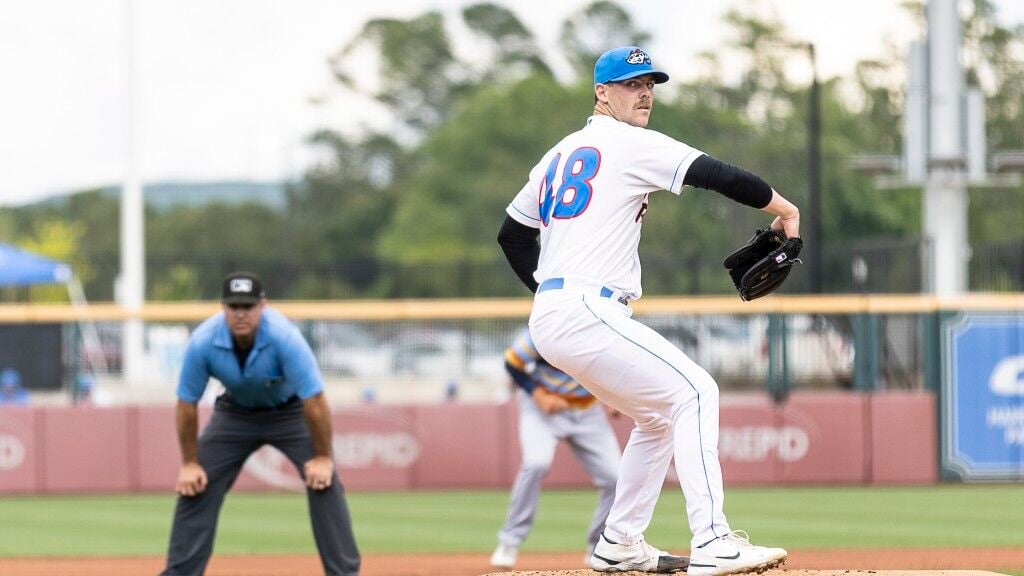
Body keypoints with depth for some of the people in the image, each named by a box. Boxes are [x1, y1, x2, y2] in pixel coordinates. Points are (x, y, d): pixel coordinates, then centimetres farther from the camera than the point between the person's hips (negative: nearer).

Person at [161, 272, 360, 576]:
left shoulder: (284, 337, -36)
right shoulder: (202, 342, -28)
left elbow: (314, 400, -30)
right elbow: (187, 404, -15)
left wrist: (322, 457, -25)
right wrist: (189, 463, -11)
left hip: (290, 410, -2)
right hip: (236, 411, 2)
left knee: (323, 482, -18)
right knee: (195, 485, -6)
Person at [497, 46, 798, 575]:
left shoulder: (561, 154, 22)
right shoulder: (630, 144, -4)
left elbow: (512, 234, 27)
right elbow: (715, 175, -11)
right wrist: (782, 207, 0)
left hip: (550, 320, 9)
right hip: (587, 313, -9)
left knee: (659, 415, 20)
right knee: (693, 392, -12)